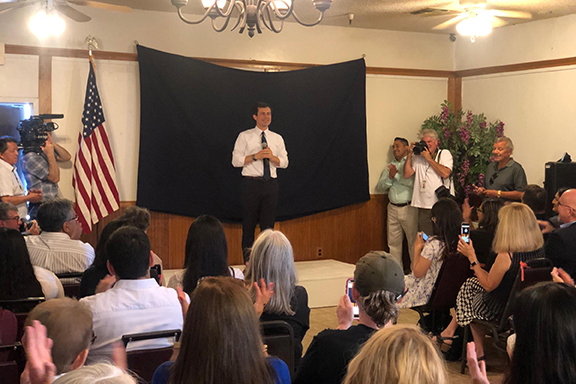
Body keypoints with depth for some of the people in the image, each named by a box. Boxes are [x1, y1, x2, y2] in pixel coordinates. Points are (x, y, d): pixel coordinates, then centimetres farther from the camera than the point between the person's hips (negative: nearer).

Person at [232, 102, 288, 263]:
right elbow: (236, 161, -3)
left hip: (271, 183, 3)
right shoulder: (244, 136, 4)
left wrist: (272, 156, -9)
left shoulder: (277, 138, 13)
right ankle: (248, 259, 7)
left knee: (268, 221, 3)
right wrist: (255, 156, -14)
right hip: (251, 183, -3)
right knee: (249, 221, 0)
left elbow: (284, 162, 10)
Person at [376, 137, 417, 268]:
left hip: (408, 208, -6)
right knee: (393, 241, 7)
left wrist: (396, 175, -13)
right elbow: (379, 186, 10)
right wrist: (390, 177, -7)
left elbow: (413, 182, -16)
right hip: (393, 208, 6)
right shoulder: (389, 167, 18)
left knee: (413, 240, -4)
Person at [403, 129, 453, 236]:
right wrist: (410, 154, -1)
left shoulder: (445, 153, 5)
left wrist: (429, 159, -7)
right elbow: (407, 174, 2)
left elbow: (445, 173, -11)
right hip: (424, 206, 3)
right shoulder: (418, 157, 12)